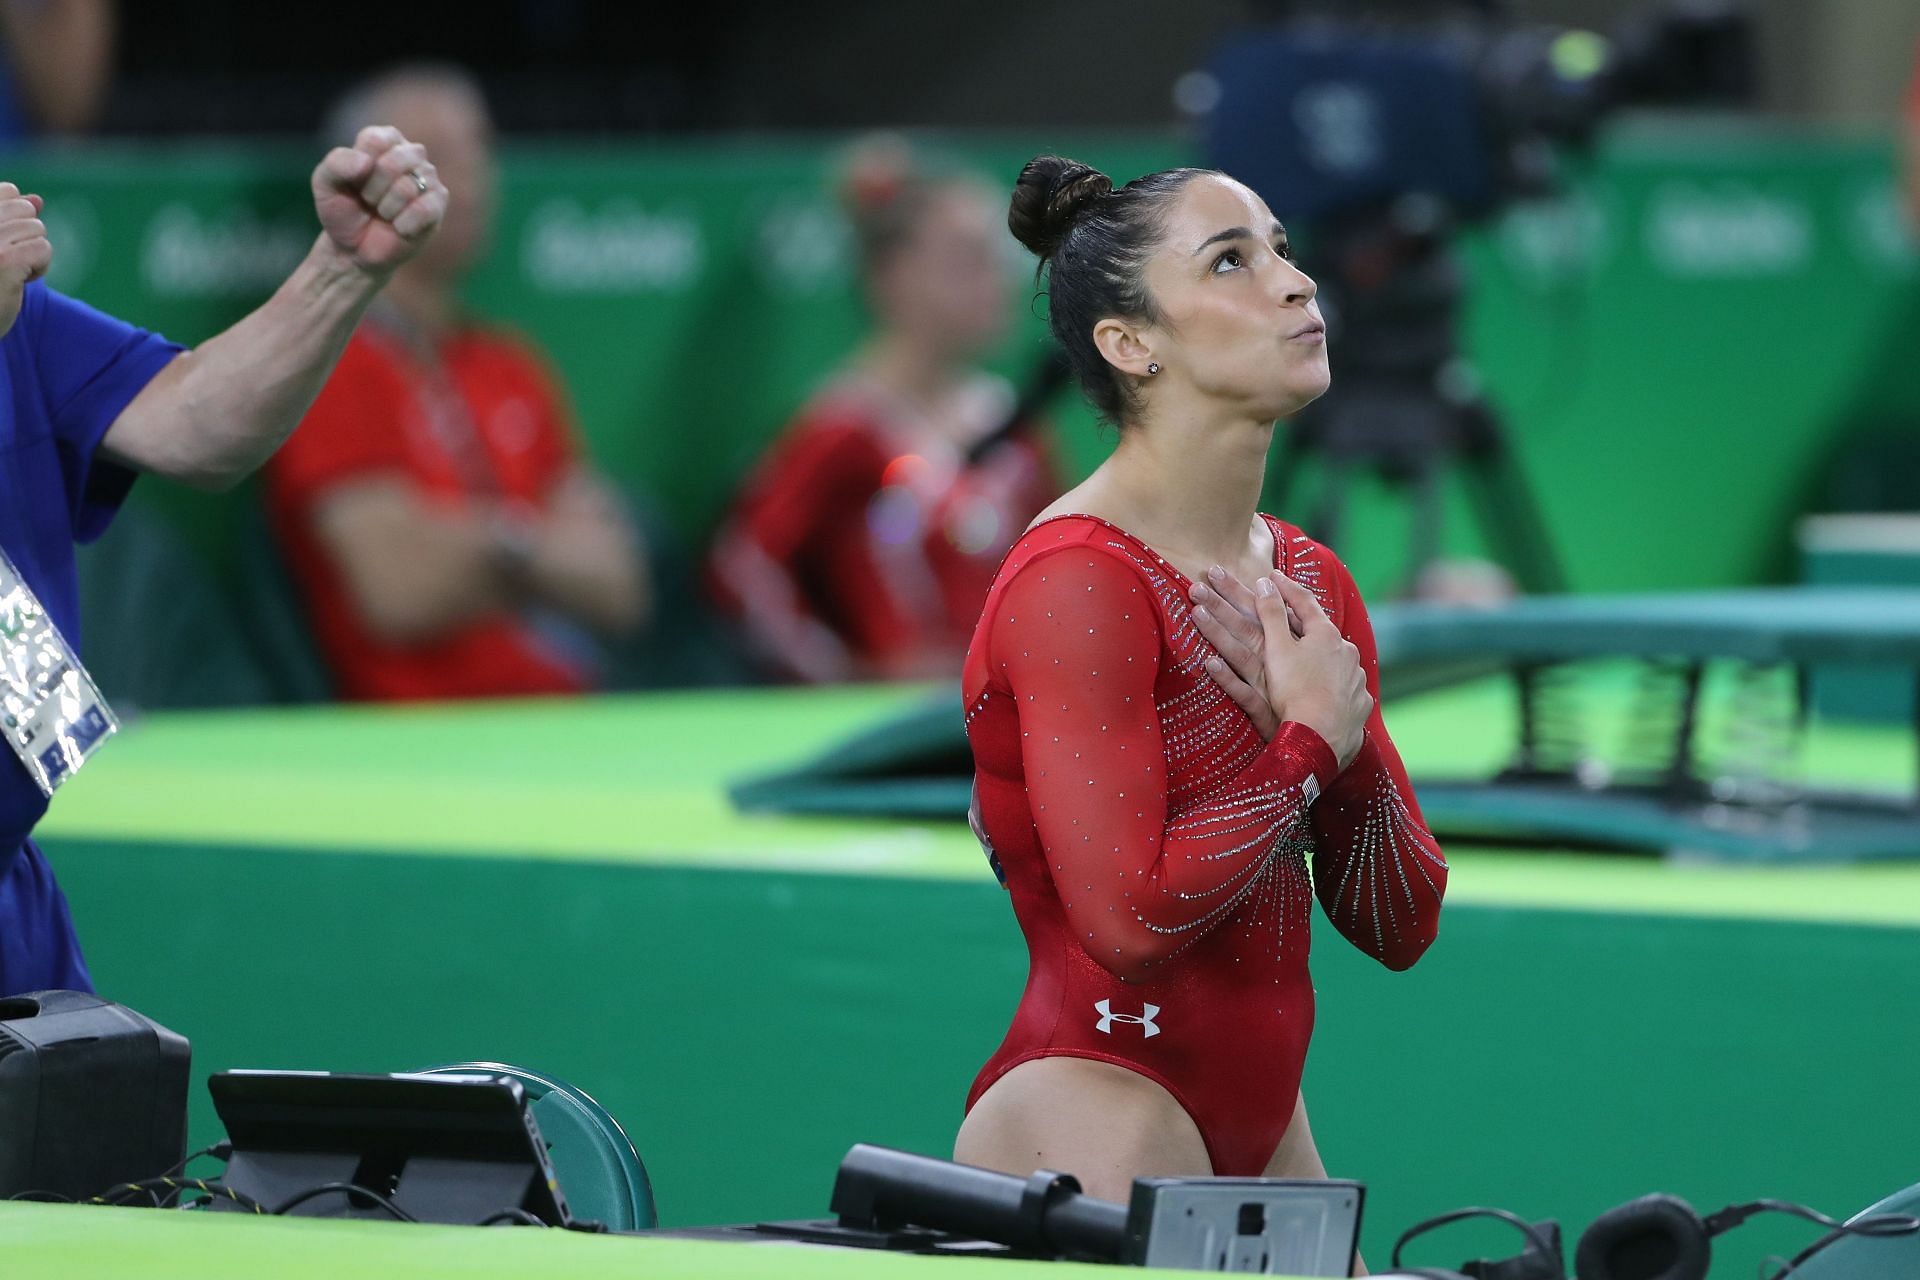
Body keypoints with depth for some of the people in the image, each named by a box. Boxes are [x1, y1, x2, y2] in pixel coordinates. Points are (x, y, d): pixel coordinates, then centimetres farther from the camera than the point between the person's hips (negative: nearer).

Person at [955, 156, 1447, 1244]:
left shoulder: (1311, 581, 10)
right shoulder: (1076, 581, -14)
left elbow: (1402, 927, 10)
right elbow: (1129, 920, -22)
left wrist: (1350, 750, -8)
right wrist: (1310, 743, -10)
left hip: (1260, 1132, 8)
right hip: (1092, 1113, -8)